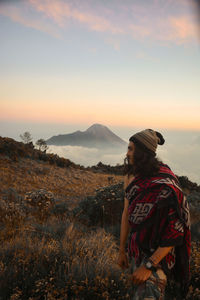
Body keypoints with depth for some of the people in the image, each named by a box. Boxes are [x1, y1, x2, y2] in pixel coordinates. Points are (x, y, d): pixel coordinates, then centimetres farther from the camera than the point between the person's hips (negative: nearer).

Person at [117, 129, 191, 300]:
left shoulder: (166, 184, -24)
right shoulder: (131, 176, -3)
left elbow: (175, 233, -21)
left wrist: (149, 266, -21)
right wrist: (122, 250, 12)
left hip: (159, 252, -6)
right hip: (137, 248, 6)